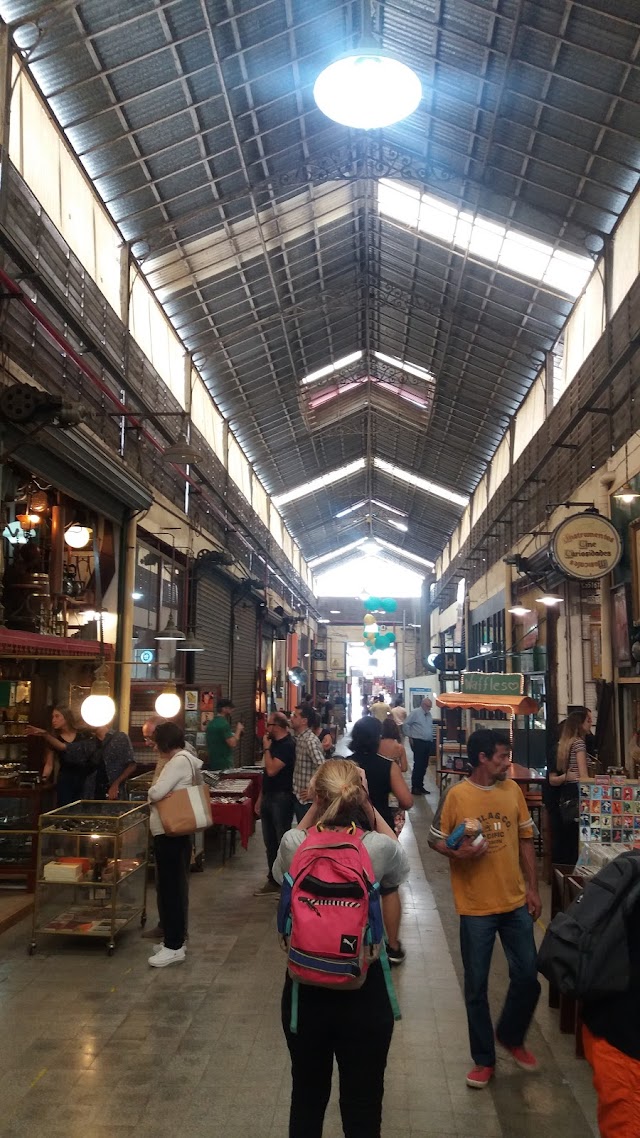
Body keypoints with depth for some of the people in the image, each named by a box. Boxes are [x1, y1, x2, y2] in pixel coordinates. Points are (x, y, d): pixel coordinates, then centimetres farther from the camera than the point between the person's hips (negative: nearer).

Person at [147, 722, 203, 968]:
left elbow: (156, 793, -23)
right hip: (174, 833, 10)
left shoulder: (178, 761, -17)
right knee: (174, 886, 16)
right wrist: (162, 794, 0)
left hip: (170, 834, -10)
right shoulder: (185, 759, 14)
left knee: (171, 888, -5)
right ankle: (175, 938, 25)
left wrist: (152, 791, -3)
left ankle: (174, 947, 0)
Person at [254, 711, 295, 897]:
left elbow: (271, 770, -23)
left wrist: (266, 749, -11)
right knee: (270, 842, 13)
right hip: (268, 797, 9)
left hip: (281, 798, -9)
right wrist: (261, 798, 18)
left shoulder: (288, 746, -16)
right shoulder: (274, 743, 12)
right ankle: (273, 880, 22)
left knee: (282, 841, -3)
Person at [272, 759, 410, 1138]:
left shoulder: (294, 844, -16)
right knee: (363, 1106, 17)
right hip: (364, 990, -1)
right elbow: (401, 861, 7)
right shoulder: (378, 847, -18)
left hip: (306, 987, 1)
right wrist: (370, 809, 0)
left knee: (307, 1098, 23)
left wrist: (312, 812, 0)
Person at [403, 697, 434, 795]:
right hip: (418, 742, -7)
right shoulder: (415, 712, -7)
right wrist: (410, 737, -8)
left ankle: (420, 786, 18)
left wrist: (431, 740, 15)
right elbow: (406, 724, -7)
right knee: (418, 765, -9)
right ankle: (414, 787, -4)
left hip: (428, 743, 7)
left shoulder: (429, 714, 15)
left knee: (424, 765, 9)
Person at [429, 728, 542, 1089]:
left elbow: (525, 840, 8)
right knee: (477, 987, 8)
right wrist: (457, 852, -24)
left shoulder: (513, 790, -1)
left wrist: (533, 888, 7)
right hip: (476, 907, -3)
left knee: (528, 977, 11)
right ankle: (484, 1060, 28)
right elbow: (435, 840, -4)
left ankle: (511, 1036, 39)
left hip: (516, 902, 4)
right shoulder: (457, 796, -13)